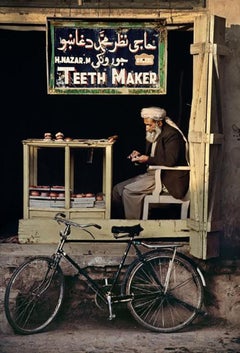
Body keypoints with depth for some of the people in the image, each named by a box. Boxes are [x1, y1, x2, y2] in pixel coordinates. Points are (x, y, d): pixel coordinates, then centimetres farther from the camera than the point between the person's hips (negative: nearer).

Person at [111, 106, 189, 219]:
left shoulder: (172, 134, -15)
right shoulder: (153, 134, 14)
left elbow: (170, 161, -25)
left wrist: (148, 159, -18)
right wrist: (140, 156, 2)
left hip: (168, 179, -10)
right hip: (151, 173, 10)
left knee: (129, 190, -23)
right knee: (117, 189, 0)